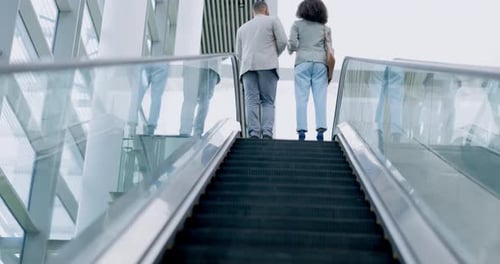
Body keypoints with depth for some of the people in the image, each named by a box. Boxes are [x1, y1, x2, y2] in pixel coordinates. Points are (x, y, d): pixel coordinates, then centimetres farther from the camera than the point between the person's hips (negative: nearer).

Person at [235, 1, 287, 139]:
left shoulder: (242, 28, 27)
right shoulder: (273, 20, 15)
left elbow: (238, 54, 25)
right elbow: (283, 41, 4)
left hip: (247, 66, 3)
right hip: (267, 65, -2)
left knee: (252, 102, -3)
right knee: (268, 102, -1)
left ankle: (254, 133, -16)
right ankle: (267, 133, -16)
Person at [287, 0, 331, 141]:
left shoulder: (297, 24, 8)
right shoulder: (325, 28, 14)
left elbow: (292, 43, -2)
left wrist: (291, 50, 20)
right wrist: (329, 71, 17)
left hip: (303, 62, -1)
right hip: (320, 63, 2)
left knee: (301, 98, -3)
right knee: (320, 98, -2)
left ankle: (301, 130, -11)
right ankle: (321, 128, -12)